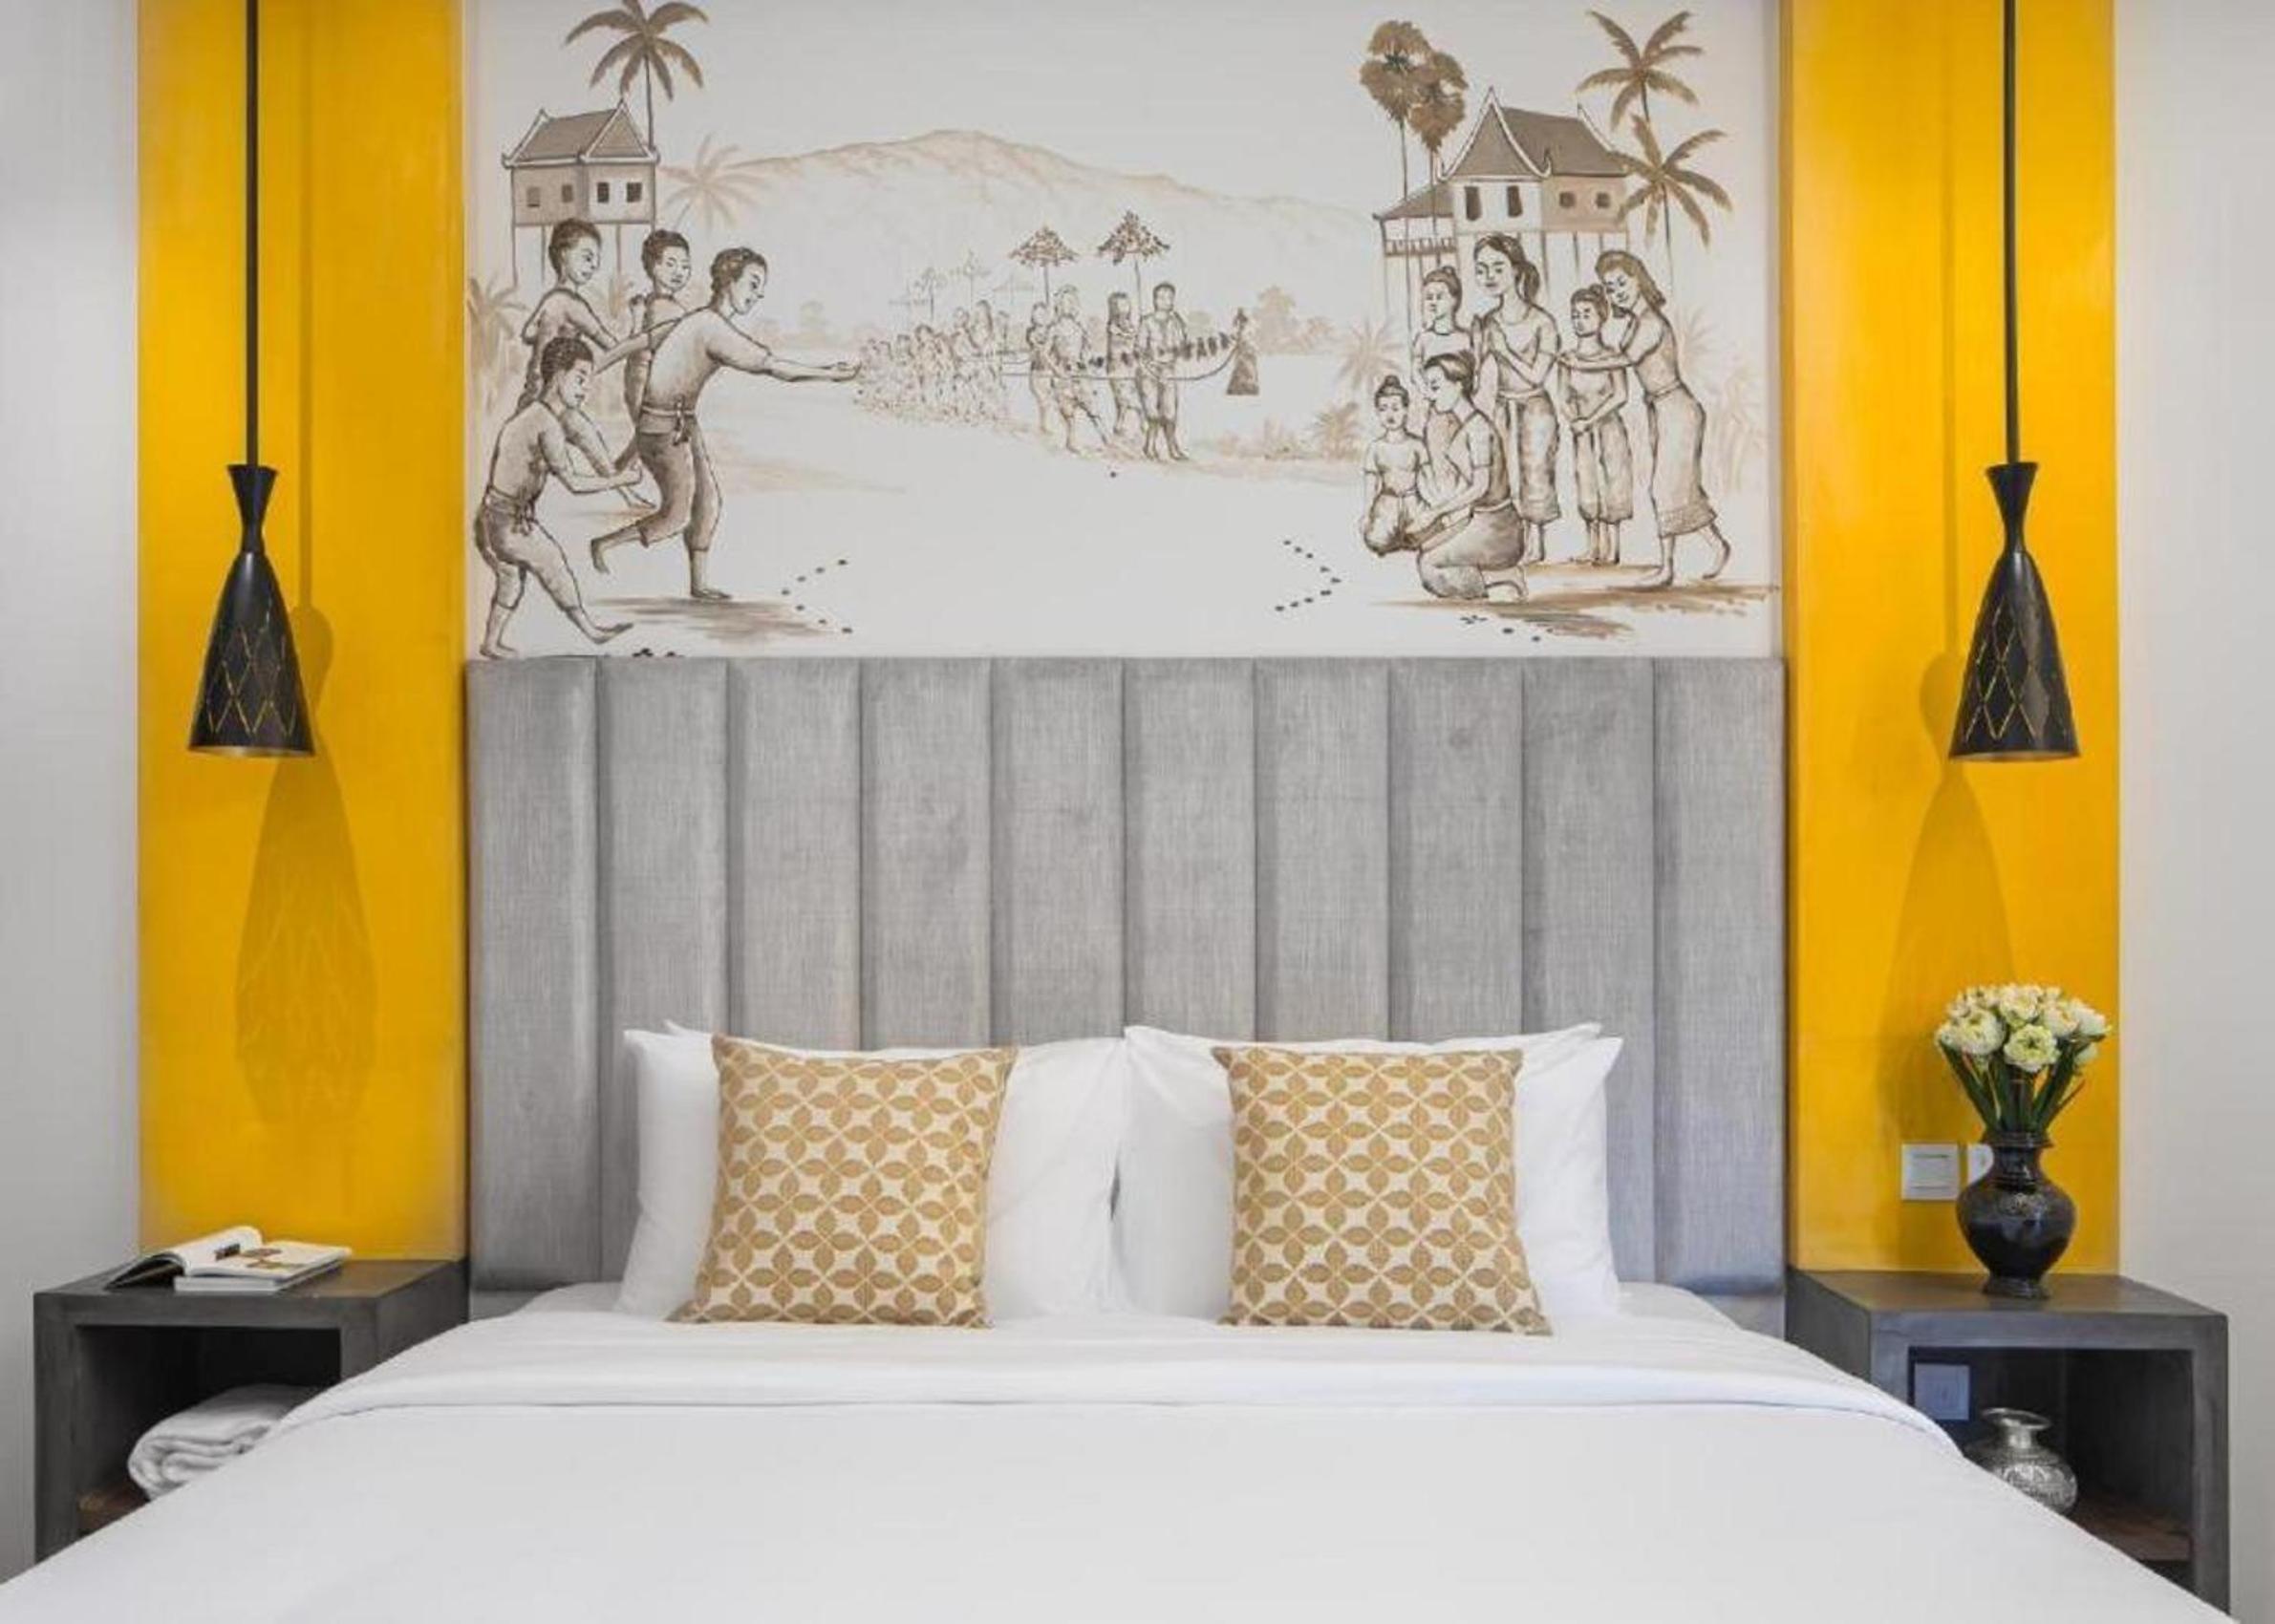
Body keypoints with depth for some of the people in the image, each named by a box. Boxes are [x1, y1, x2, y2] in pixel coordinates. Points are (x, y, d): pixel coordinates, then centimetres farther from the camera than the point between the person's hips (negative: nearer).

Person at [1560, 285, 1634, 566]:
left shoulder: (1610, 356, -5)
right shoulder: (1567, 358, 3)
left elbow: (1620, 396, -11)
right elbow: (1565, 398, 3)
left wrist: (1590, 420, -15)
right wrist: (1574, 420, -16)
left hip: (1609, 429, -3)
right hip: (1582, 435, 3)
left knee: (1611, 488, -1)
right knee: (1588, 492, 5)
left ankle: (1611, 551, 4)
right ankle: (1594, 550, 12)